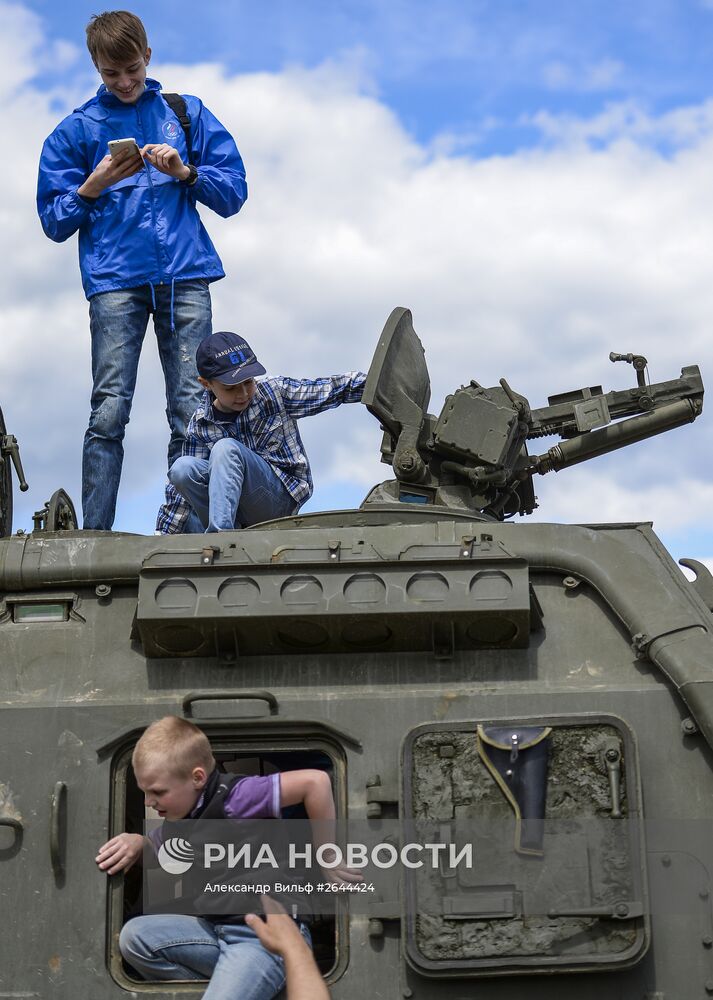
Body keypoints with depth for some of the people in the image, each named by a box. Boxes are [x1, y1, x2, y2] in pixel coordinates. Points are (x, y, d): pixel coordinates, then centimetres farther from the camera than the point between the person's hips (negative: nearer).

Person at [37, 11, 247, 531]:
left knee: (193, 412, -5)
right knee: (109, 412, -10)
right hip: (114, 279, -1)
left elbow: (234, 193, 13)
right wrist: (94, 185, -3)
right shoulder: (77, 129, 16)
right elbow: (55, 222, 13)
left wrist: (185, 172, -4)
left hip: (185, 276, 1)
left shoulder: (187, 114, 17)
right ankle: (94, 537, -9)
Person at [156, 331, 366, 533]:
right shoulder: (200, 426, 2)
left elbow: (334, 388, -1)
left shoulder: (277, 392, -1)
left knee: (226, 448, -28)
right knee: (182, 468, -25)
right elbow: (182, 487, 5)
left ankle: (218, 532, -38)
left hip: (281, 495, -2)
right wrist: (162, 535, 0)